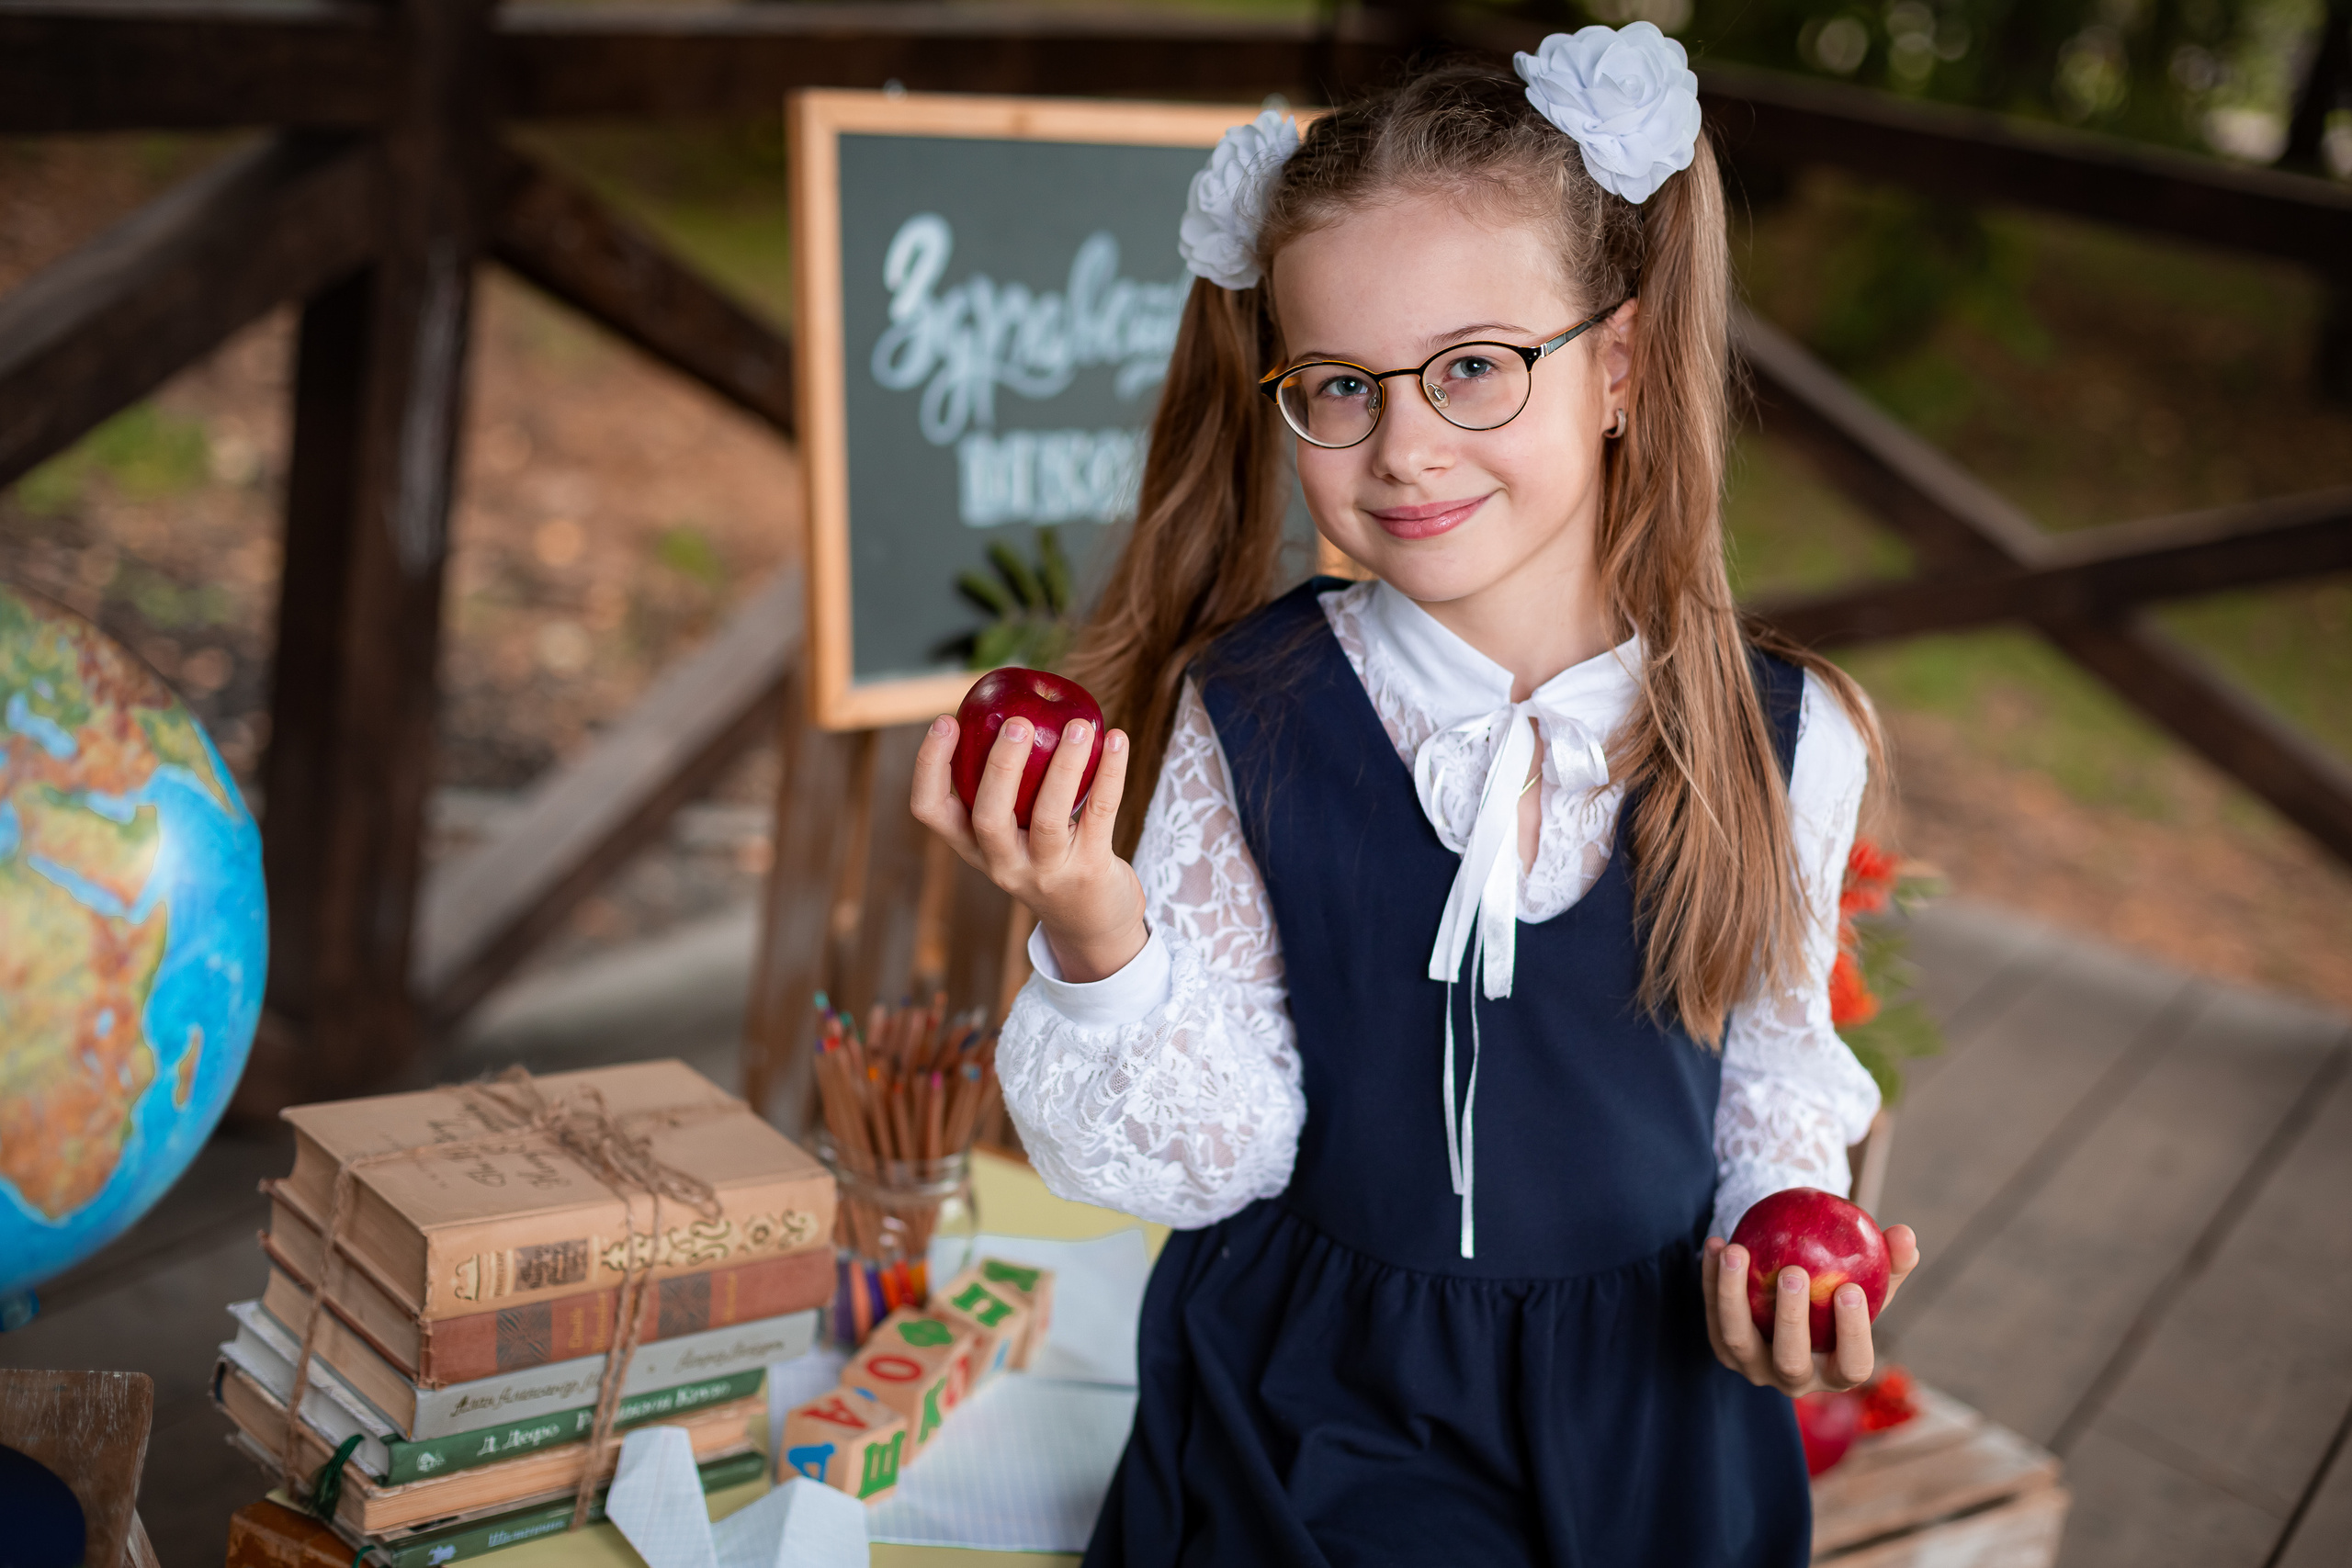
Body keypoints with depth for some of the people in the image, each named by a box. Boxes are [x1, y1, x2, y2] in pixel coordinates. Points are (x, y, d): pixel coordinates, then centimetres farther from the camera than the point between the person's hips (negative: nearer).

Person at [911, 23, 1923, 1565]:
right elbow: (1213, 1157, -12)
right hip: (1311, 1419, -1)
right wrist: (1097, 945, -28)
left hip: (1649, 1425, 2)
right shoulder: (1245, 716, -13)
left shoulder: (1781, 738, -11)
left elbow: (1774, 1079, 4)